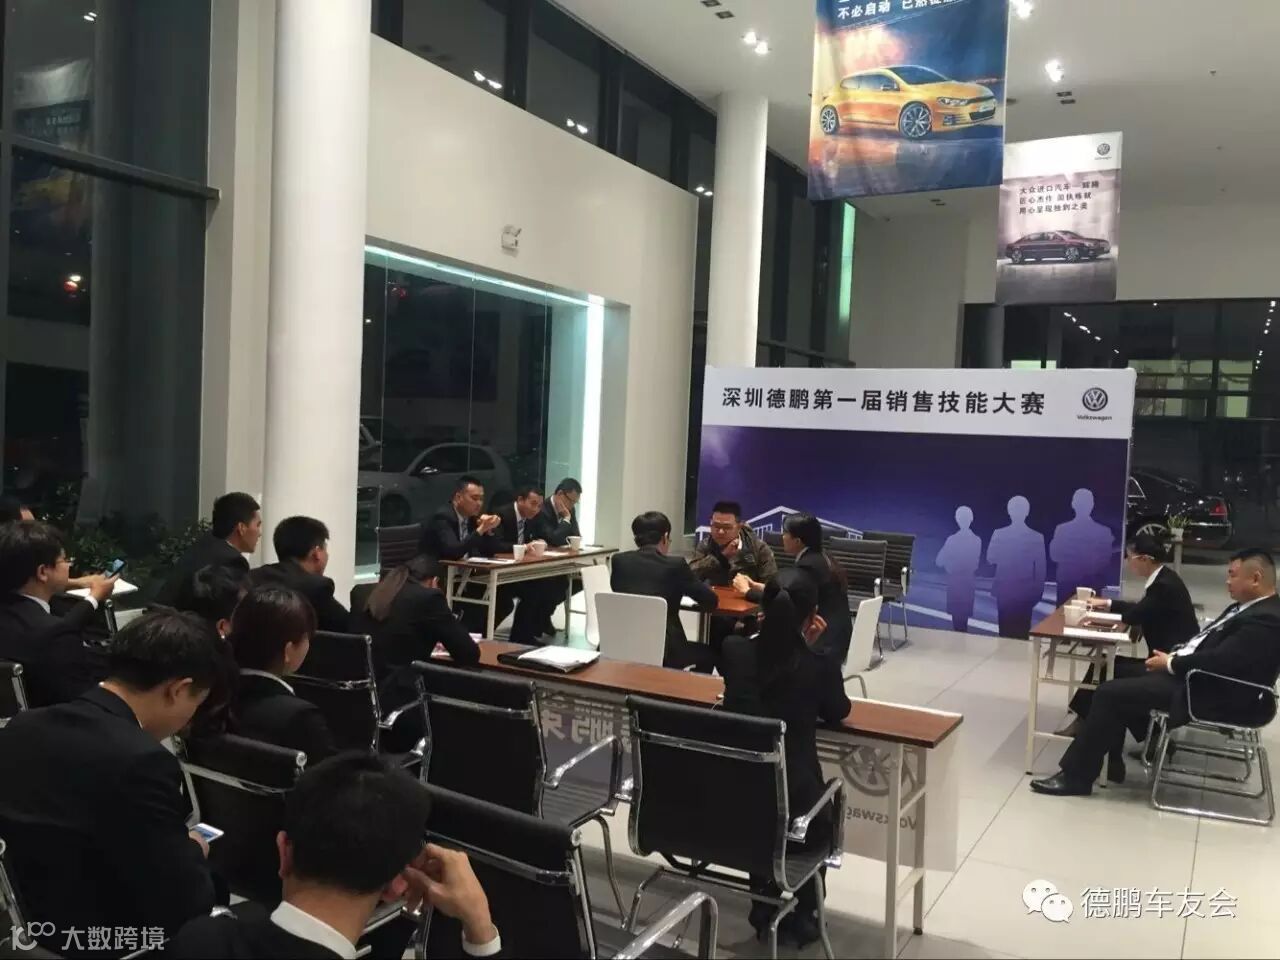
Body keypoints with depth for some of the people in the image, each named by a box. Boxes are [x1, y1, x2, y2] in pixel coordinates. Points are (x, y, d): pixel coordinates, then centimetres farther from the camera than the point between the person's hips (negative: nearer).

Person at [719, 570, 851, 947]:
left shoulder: (733, 650, -7)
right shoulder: (820, 665, -14)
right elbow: (838, 712, 7)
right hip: (791, 798, -2)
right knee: (823, 809, 33)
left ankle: (765, 908, 44)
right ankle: (802, 916, 41)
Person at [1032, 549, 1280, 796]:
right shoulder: (1245, 608, 14)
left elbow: (1217, 661, -25)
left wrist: (1170, 663, -13)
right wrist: (1172, 655, 2)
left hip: (1207, 694, -11)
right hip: (1190, 675, 11)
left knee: (1110, 692, -14)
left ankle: (1075, 776, -6)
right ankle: (1111, 762, 11)